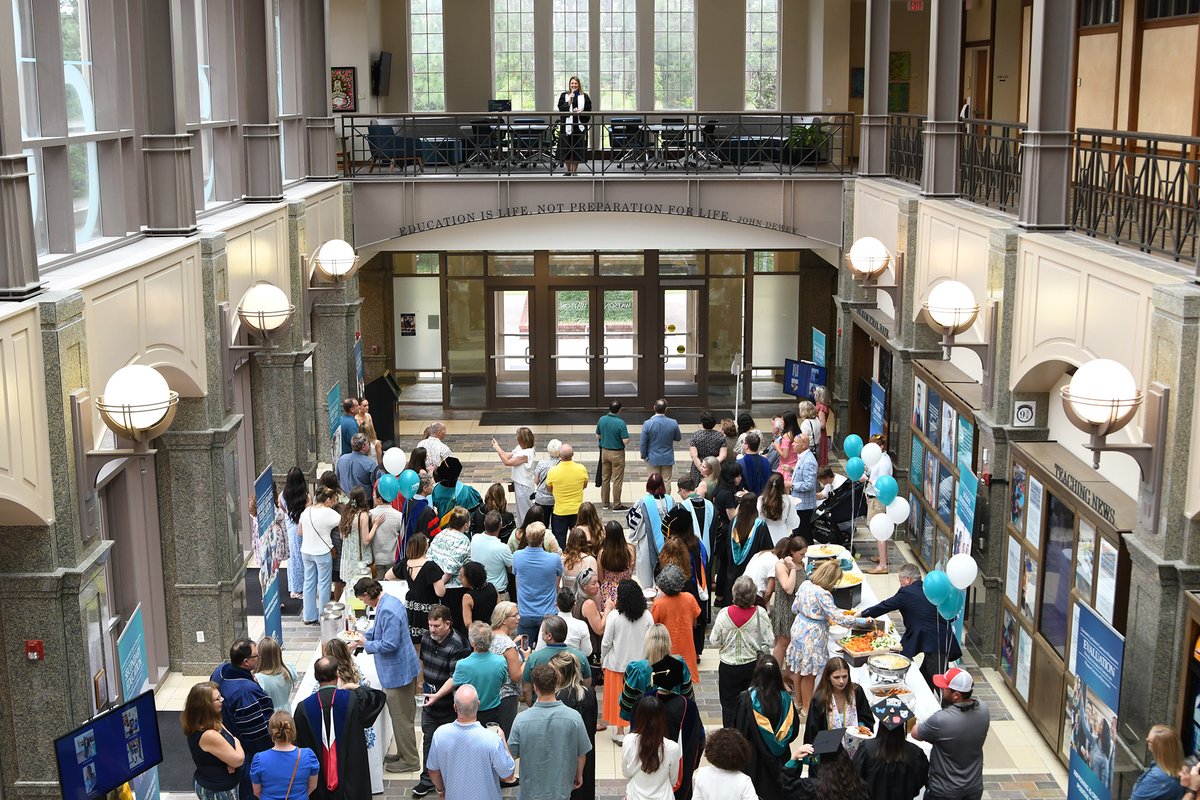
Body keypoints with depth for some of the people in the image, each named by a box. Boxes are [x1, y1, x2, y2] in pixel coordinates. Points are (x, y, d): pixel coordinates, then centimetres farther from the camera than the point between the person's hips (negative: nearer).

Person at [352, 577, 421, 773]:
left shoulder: (387, 611, -27)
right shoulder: (390, 601, 5)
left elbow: (389, 645, -27)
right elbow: (378, 629, 22)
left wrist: (366, 644, -13)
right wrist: (361, 637, 13)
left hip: (397, 671, -10)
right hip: (405, 667, 10)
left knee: (401, 718, 4)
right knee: (403, 715, 21)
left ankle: (409, 761, 15)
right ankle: (404, 754, 33)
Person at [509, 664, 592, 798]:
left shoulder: (521, 720, -20)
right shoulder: (574, 717, -19)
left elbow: (512, 754, -6)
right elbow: (581, 754, -6)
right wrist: (579, 775, 12)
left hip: (531, 791, 0)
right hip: (561, 789, 0)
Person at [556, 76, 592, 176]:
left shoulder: (584, 96, 7)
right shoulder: (564, 95, 7)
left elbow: (588, 111, 5)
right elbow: (561, 108, -5)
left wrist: (581, 112, -14)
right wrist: (569, 101, -15)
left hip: (579, 126, 0)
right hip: (567, 126, 0)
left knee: (578, 149, 1)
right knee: (566, 149, 1)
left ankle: (575, 170, 11)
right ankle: (568, 170, 14)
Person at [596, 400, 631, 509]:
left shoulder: (602, 420, -5)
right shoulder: (620, 423, -22)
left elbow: (597, 437, 4)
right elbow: (625, 441, -21)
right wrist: (628, 438, 0)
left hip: (605, 451, 5)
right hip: (617, 453, -5)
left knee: (605, 478, 15)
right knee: (617, 480, 3)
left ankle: (605, 502, 22)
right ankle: (616, 505, 8)